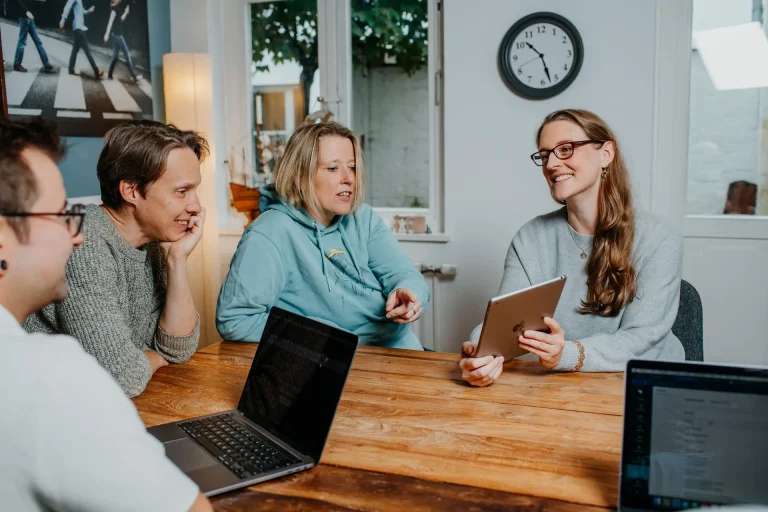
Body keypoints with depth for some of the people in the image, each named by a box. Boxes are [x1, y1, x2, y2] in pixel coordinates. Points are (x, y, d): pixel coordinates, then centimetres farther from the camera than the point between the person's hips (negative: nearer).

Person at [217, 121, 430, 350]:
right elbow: (233, 319, -17)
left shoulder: (364, 218, 7)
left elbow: (403, 273, 2)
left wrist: (409, 292, -23)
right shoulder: (269, 235, -13)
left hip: (399, 348, 6)